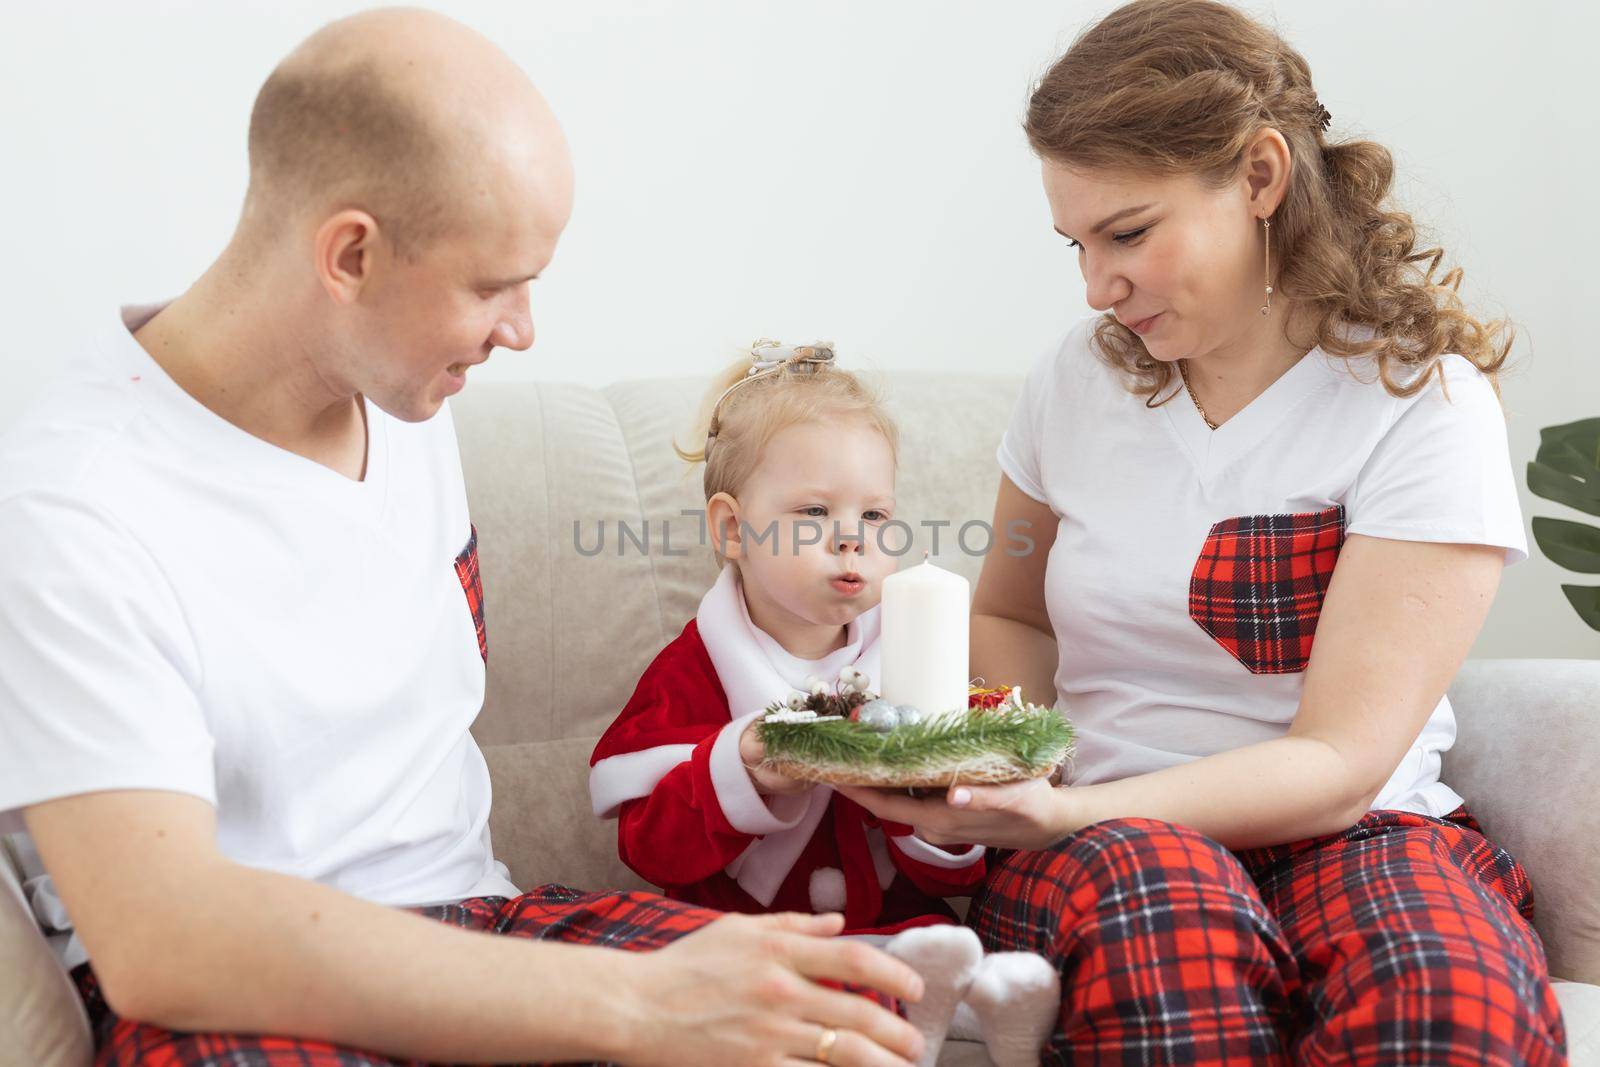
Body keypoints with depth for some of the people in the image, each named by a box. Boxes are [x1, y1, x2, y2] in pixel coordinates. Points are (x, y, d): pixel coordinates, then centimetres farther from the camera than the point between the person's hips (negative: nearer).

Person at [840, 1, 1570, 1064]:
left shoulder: (1422, 400, -6)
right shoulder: (1079, 378, 8)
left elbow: (1337, 767, -13)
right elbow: (1011, 618, 24)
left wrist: (1061, 812, -27)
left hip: (1351, 836, -2)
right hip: (1102, 833, 3)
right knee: (1152, 898, -36)